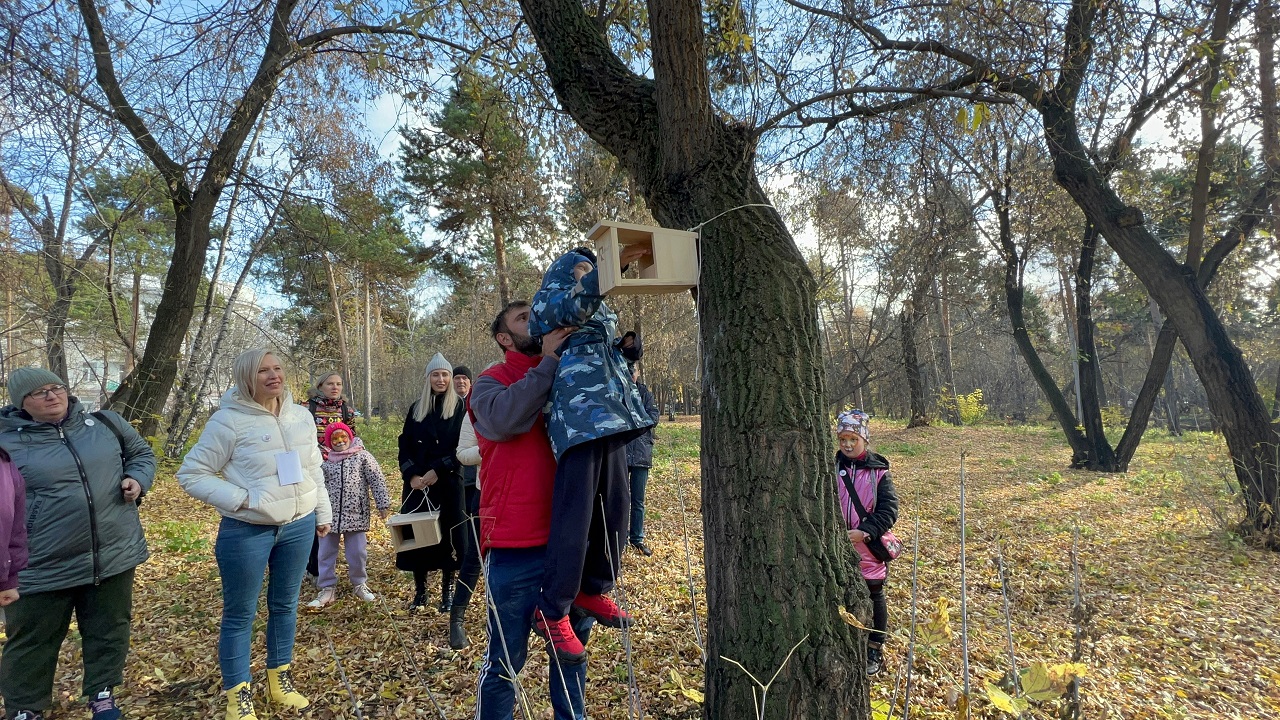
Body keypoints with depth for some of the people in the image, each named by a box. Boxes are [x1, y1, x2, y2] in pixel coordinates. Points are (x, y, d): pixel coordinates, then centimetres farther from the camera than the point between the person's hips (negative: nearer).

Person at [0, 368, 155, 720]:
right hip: (41, 567, -2)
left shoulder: (106, 423, 2)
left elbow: (141, 453, 15)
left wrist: (138, 479, -6)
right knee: (33, 642, 14)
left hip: (113, 555, 2)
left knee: (109, 631, 15)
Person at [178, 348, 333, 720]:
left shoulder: (301, 416, 3)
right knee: (239, 614, 9)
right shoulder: (229, 420, -13)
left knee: (285, 605, 18)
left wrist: (323, 513, 15)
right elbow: (191, 474, -10)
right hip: (247, 532, -5)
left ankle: (280, 678, 36)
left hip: (298, 526, 5)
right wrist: (240, 500, -19)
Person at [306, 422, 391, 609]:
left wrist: (383, 504, -6)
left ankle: (359, 584, 26)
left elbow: (377, 481, -4)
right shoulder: (325, 462, 5)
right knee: (326, 553, 9)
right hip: (329, 516, 3)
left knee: (357, 553, 6)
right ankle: (328, 589, 22)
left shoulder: (363, 456, -3)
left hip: (356, 515, -2)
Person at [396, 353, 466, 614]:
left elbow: (462, 447, -8)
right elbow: (404, 445, 6)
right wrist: (412, 475, -8)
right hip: (417, 483, 3)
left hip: (448, 483, -3)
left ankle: (447, 591, 13)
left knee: (447, 534, 0)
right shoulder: (416, 408, 10)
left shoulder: (459, 407, -1)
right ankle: (420, 591, 16)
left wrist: (438, 470, -16)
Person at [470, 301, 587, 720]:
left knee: (573, 645, 20)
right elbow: (504, 419, -23)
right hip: (515, 543, -4)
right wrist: (548, 360, -19)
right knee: (506, 659, 8)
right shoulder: (490, 382, -2)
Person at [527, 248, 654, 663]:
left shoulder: (600, 312, 29)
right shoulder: (550, 299, 7)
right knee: (575, 515, -10)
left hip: (609, 415, 8)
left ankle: (594, 590, 25)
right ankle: (552, 613, 1)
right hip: (578, 417, -8)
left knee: (616, 507, 8)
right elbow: (576, 303, -16)